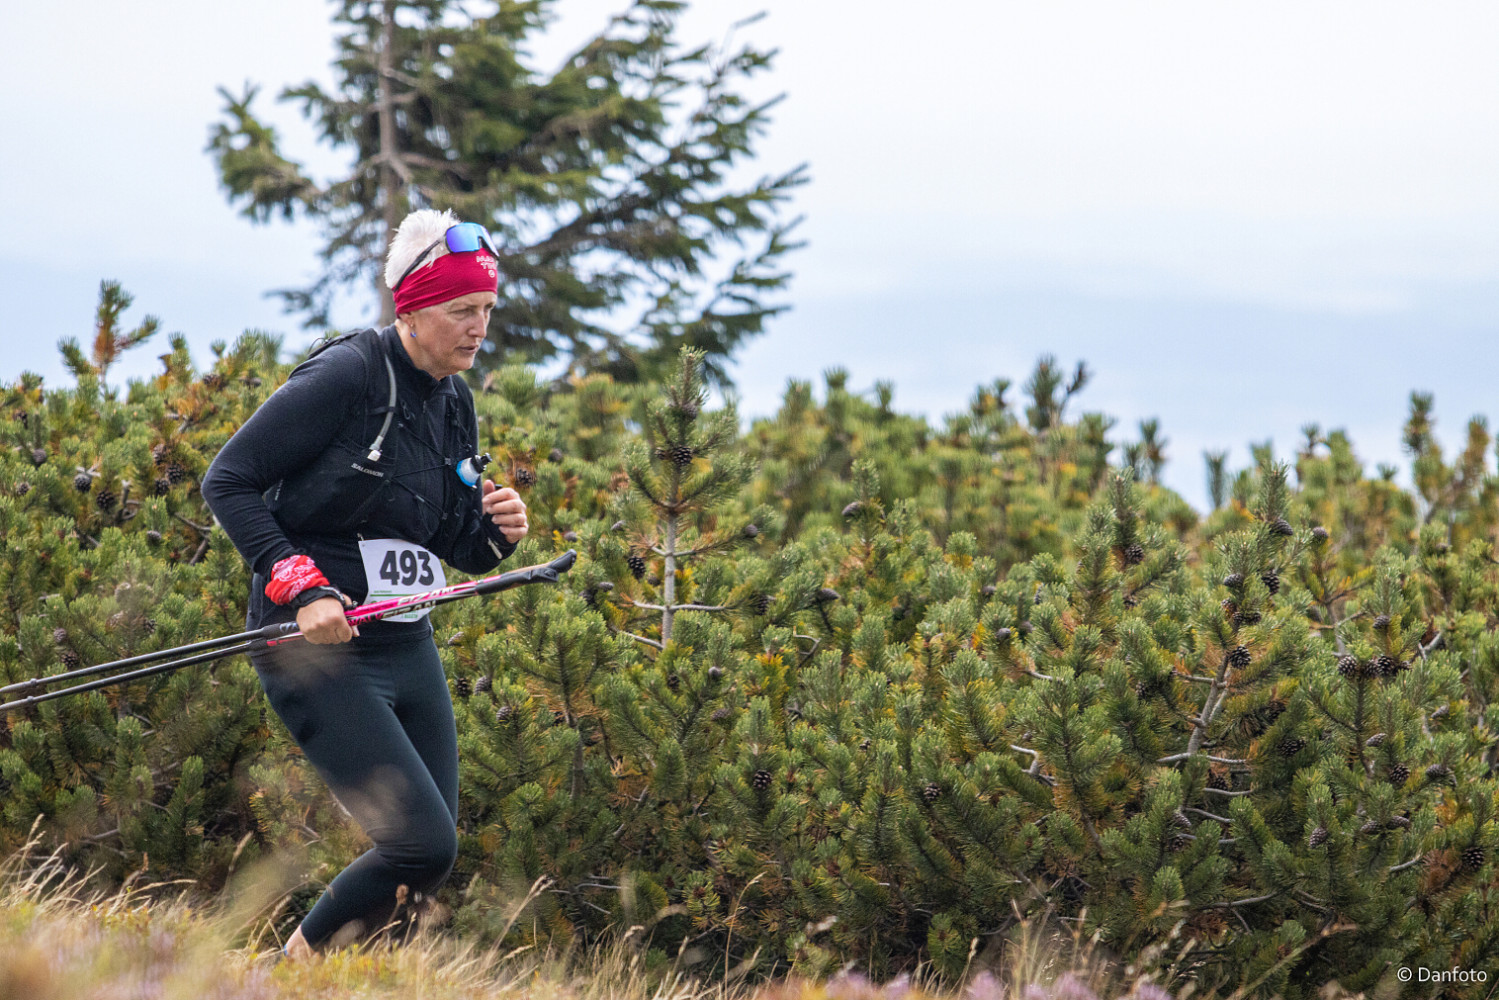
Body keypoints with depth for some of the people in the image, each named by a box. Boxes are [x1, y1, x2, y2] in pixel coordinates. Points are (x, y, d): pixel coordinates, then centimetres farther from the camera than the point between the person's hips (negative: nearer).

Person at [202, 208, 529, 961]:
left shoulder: (454, 403, 10)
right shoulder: (346, 377, -14)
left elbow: (459, 550, 19)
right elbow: (227, 481, -13)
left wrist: (498, 533, -5)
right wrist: (303, 589, -21)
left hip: (408, 649, 8)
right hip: (320, 651, -8)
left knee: (429, 858, 5)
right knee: (424, 845, -15)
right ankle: (296, 972, 6)